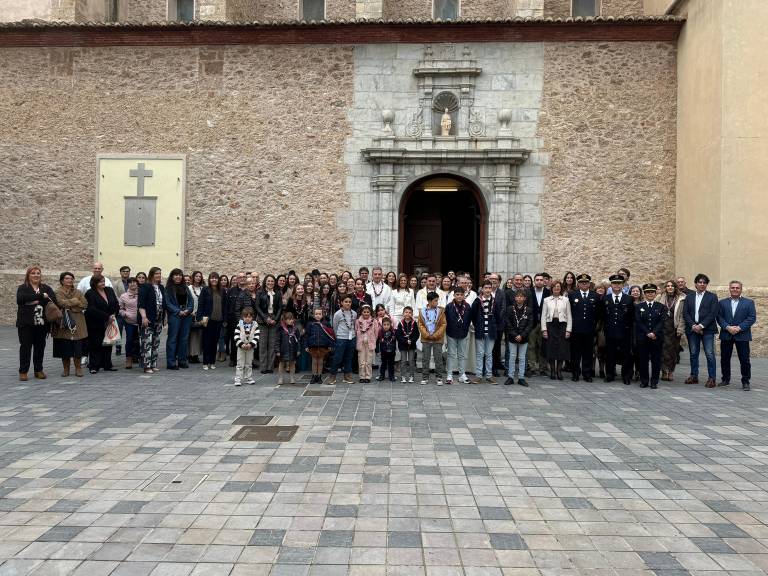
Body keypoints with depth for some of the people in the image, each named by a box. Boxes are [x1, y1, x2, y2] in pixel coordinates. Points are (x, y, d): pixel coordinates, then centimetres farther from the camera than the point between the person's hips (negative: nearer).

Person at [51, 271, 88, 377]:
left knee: (78, 348, 0)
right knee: (65, 348, 1)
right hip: (63, 324, -2)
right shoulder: (58, 293, 3)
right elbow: (61, 302, -17)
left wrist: (69, 307, -9)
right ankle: (66, 369, 14)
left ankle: (78, 368, 10)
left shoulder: (78, 292, 13)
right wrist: (75, 301, -7)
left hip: (77, 324, 2)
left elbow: (84, 304, 0)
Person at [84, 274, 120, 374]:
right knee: (95, 345, -1)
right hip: (95, 325, -5)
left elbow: (116, 304, 11)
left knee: (108, 344, 8)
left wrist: (114, 315, -6)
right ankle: (93, 366, 5)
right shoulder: (90, 294, -10)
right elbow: (92, 310, -18)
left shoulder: (110, 290, 8)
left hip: (108, 324, 5)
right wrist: (107, 317, -19)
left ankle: (107, 365, 15)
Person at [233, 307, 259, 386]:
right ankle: (238, 380, 2)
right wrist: (241, 344, -20)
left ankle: (249, 378, 21)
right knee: (240, 364, 0)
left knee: (249, 364, 12)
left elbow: (256, 337, -6)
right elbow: (236, 336, -9)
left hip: (250, 347, 2)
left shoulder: (255, 325, -2)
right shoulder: (239, 325, -5)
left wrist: (251, 344, -18)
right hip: (241, 347, -2)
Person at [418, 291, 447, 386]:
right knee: (425, 359, 6)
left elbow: (443, 324, -3)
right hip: (426, 339, 1)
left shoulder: (441, 311, -1)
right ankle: (425, 377, 16)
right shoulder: (422, 311, 1)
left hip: (437, 339, -1)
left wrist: (436, 335, -11)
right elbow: (420, 325, 2)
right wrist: (426, 334, -10)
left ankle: (439, 378, 12)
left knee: (438, 359, 3)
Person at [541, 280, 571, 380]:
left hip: (562, 325, 0)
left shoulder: (565, 300, 7)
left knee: (562, 349, -1)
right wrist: (544, 329, -2)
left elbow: (569, 316, 6)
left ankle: (559, 371, 9)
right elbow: (543, 316, 6)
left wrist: (568, 330, -2)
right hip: (551, 325, 0)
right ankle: (552, 371, 8)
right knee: (551, 348, 0)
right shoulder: (547, 300, 8)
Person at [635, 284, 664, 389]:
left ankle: (654, 381, 10)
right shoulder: (638, 307, 8)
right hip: (642, 338, 0)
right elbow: (638, 322, -1)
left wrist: (654, 333, -15)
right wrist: (648, 333, -11)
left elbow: (661, 322, -1)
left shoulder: (660, 307, 9)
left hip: (657, 338, 0)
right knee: (643, 360, 3)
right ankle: (644, 381, 12)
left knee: (656, 360, 2)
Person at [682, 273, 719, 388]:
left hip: (707, 329, -3)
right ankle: (694, 376, 17)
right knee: (693, 354, 8)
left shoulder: (712, 297, 3)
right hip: (692, 329, 3)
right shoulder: (689, 297, 12)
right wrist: (693, 325, -9)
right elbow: (685, 313, 5)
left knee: (710, 354, -6)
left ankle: (712, 378, -1)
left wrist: (701, 326, -14)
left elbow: (713, 314, -6)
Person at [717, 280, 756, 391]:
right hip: (726, 335, 2)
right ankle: (725, 379, 20)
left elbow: (752, 318, -4)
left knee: (744, 360, -1)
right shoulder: (722, 302, 10)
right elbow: (719, 317, 2)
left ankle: (745, 381, 8)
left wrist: (739, 328, -14)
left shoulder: (749, 302, 5)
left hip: (742, 335, -2)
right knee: (725, 359, 8)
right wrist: (727, 327, -14)